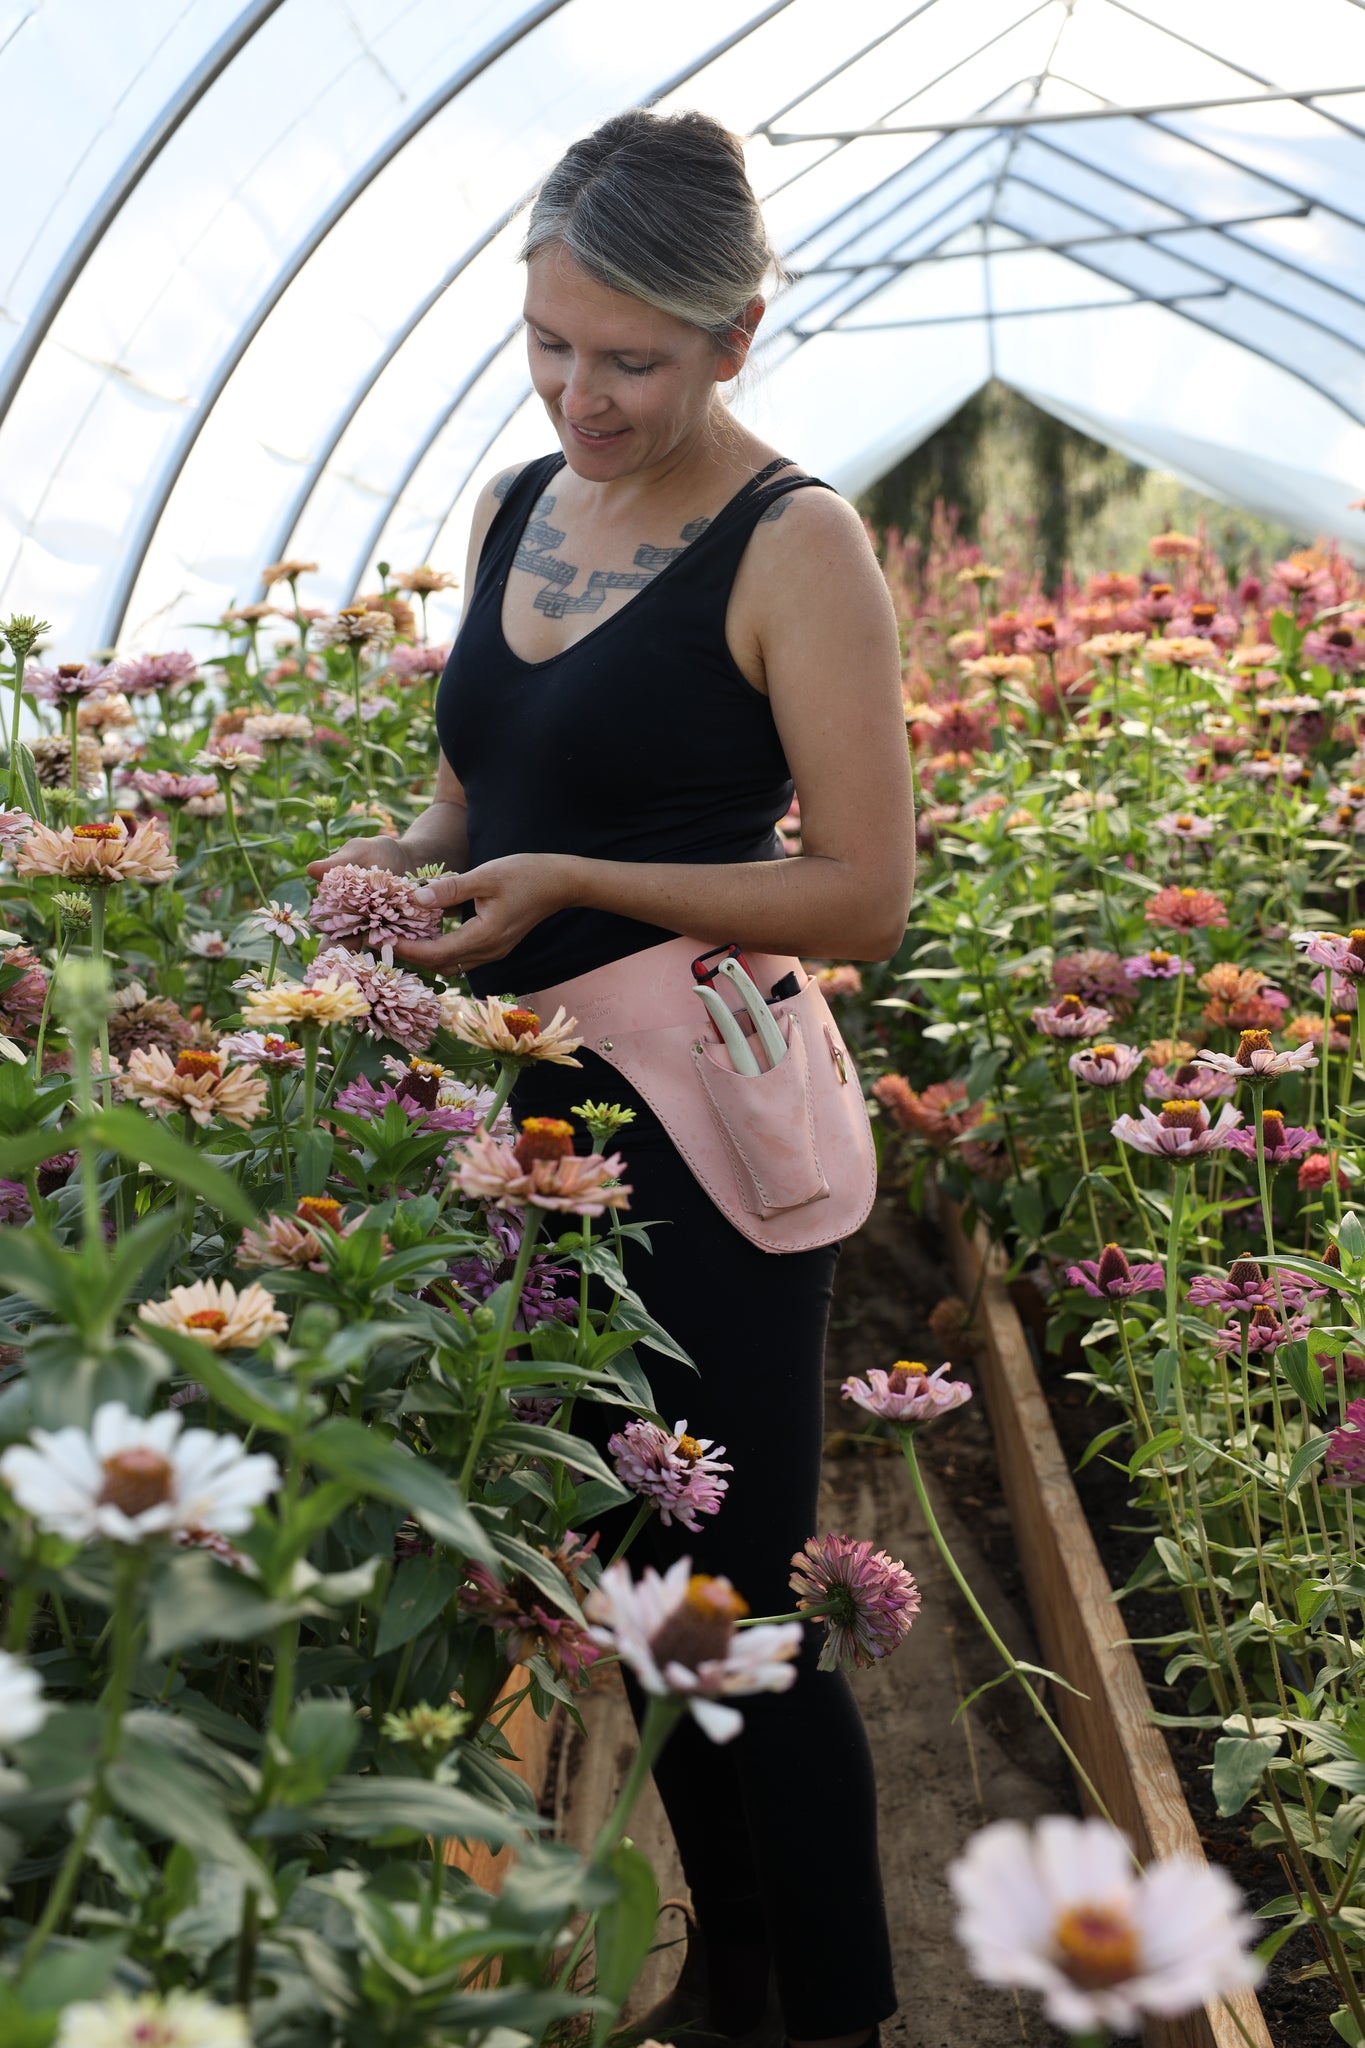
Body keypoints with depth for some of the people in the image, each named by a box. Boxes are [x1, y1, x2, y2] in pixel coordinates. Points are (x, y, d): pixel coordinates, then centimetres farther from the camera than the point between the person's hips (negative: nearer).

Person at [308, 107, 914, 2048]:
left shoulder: (792, 543, -11)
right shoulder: (514, 507, 10)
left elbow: (865, 895, -13)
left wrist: (577, 884, -20)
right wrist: (401, 858, -1)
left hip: (704, 1146, -7)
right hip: (533, 1110, 7)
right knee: (628, 1588, 16)